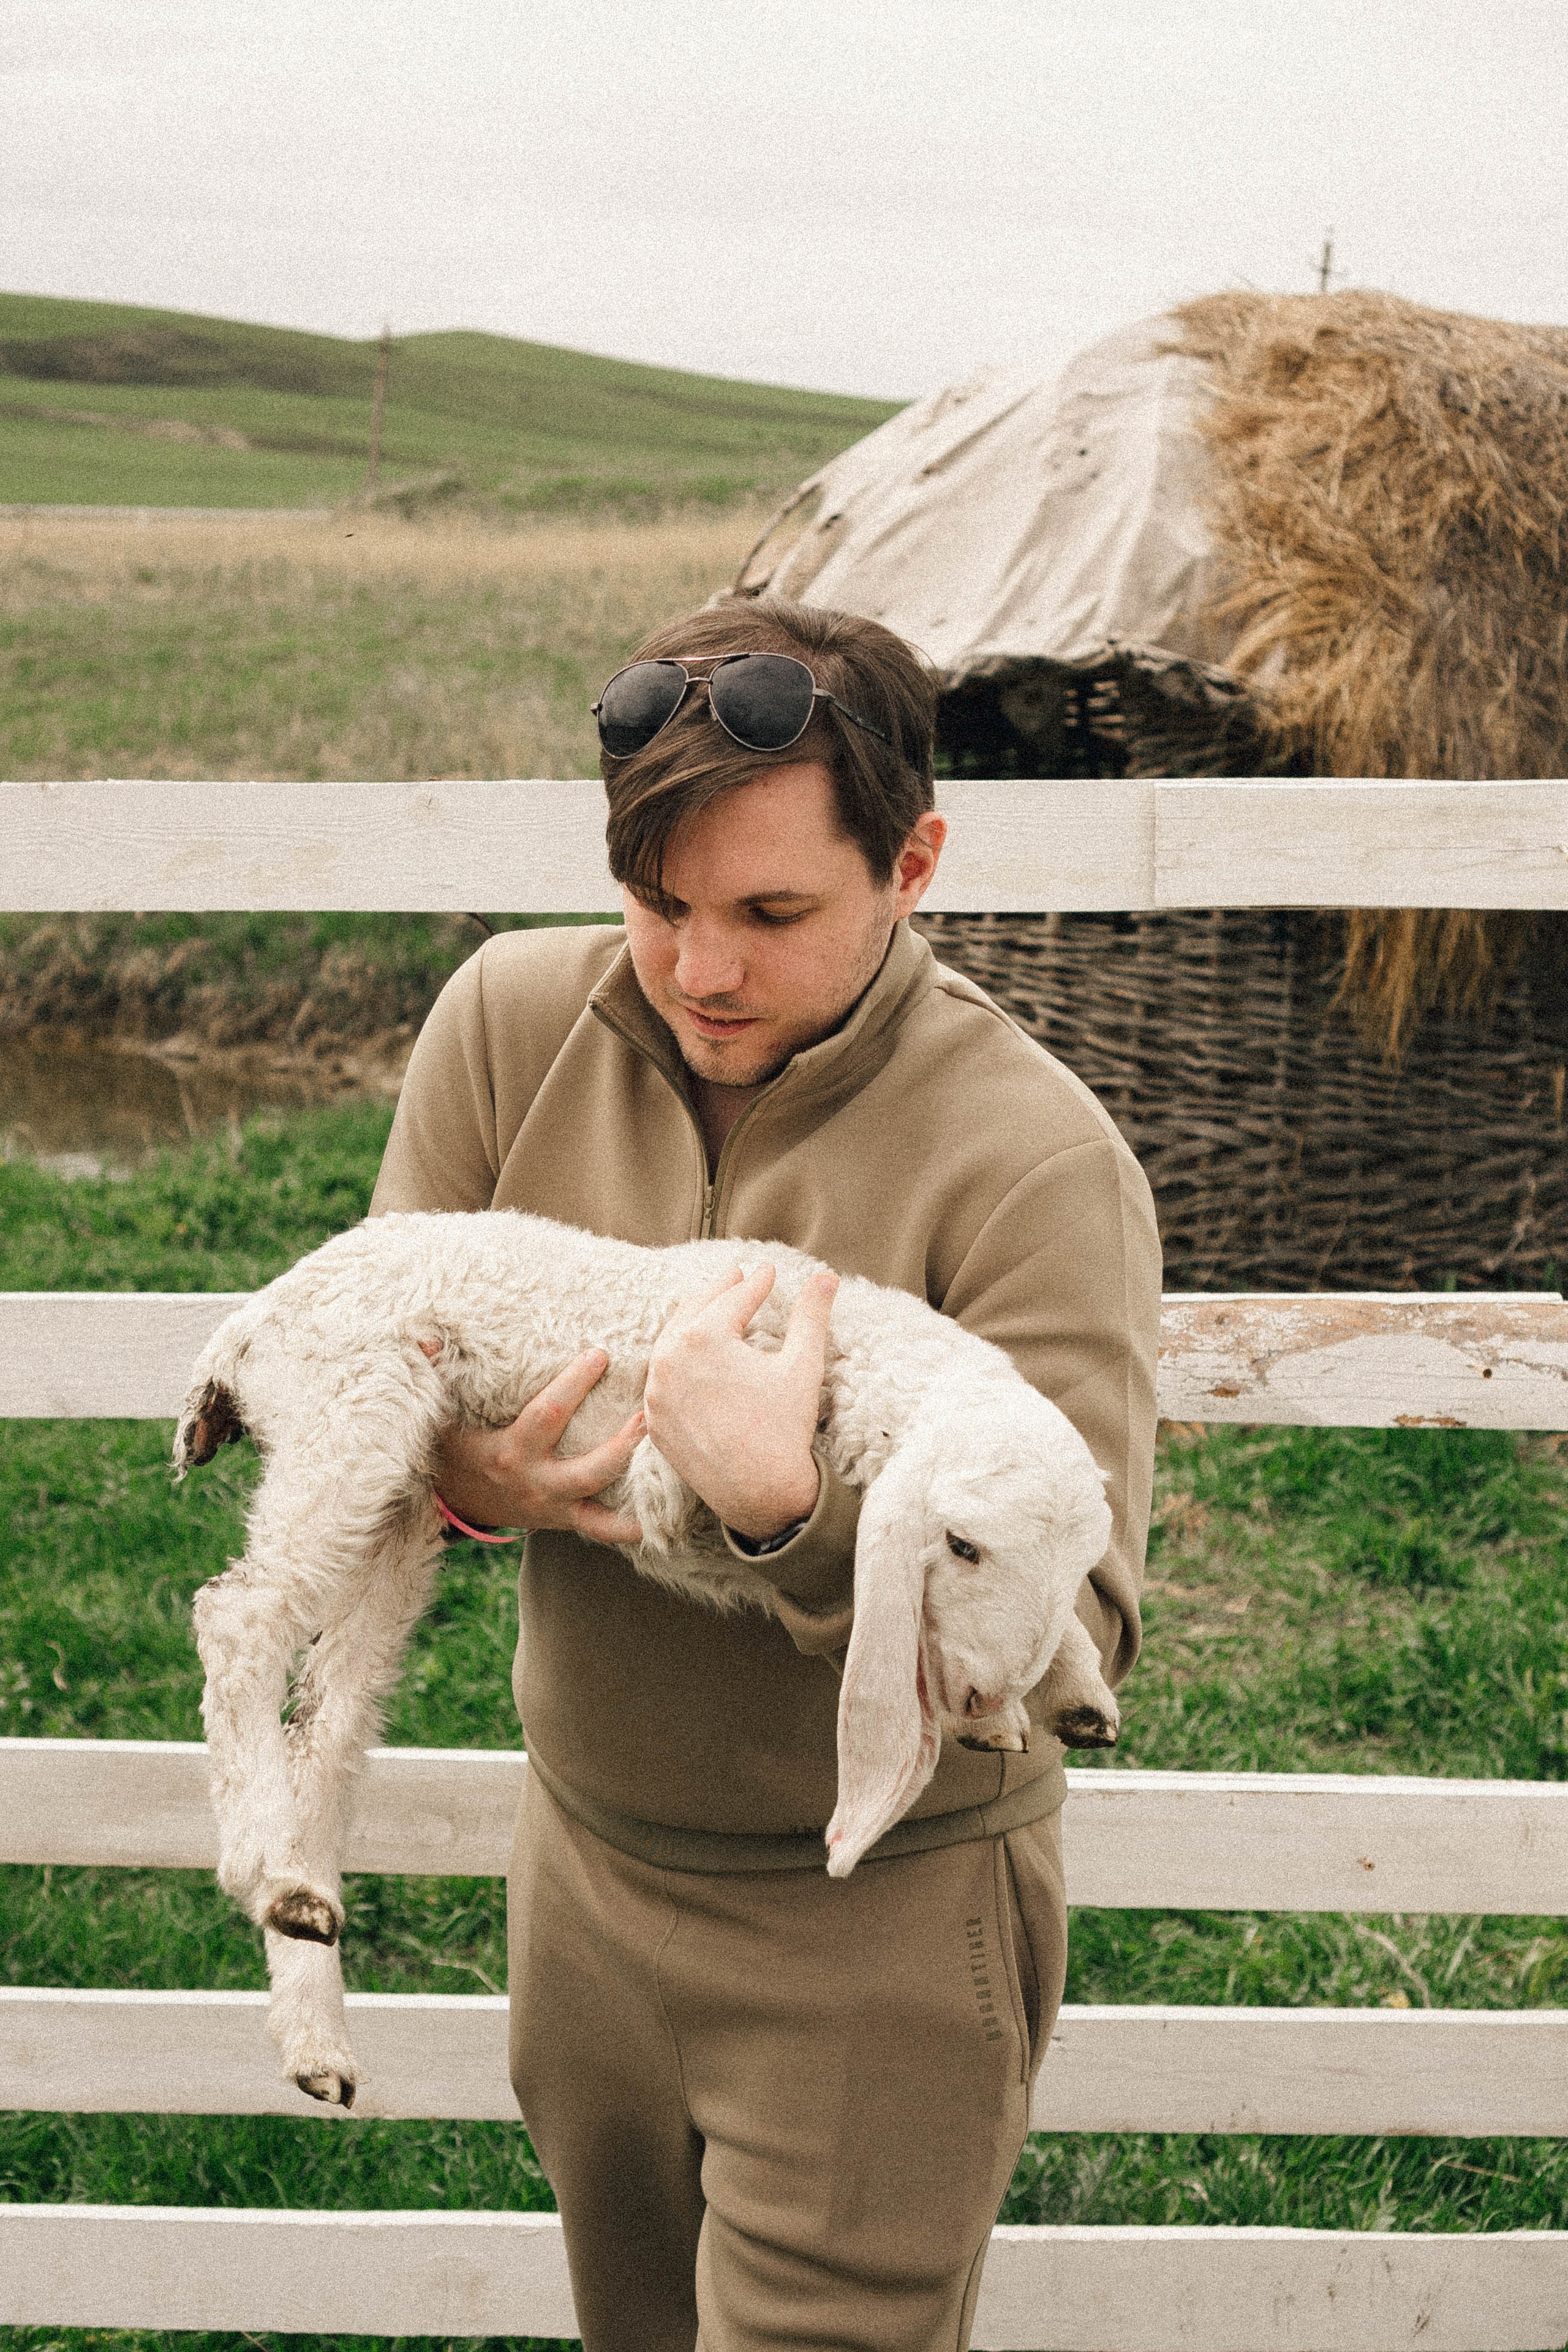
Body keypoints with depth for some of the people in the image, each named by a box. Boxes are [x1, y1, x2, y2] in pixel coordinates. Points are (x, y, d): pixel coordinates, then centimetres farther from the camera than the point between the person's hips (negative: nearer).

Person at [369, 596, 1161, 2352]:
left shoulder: (1033, 1162, -23)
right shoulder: (510, 1021, -8)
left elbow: (1070, 1637, -26)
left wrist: (786, 1510, -42)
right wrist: (467, 1479, -20)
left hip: (881, 1928, -5)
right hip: (581, 1862, 5)